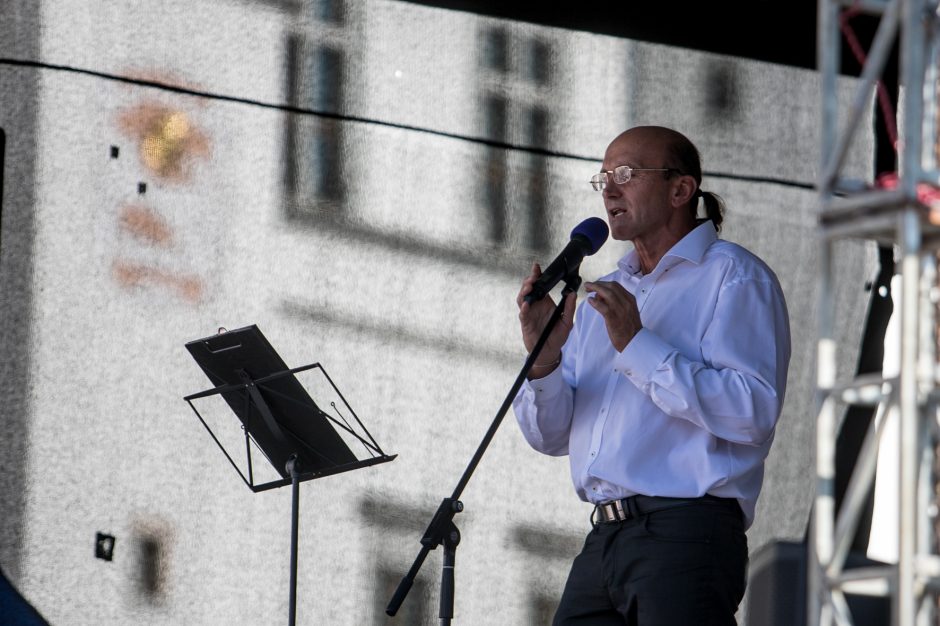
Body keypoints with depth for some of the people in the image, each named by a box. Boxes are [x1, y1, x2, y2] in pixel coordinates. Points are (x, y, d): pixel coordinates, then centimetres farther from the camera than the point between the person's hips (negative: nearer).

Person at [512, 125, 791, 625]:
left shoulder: (734, 278, 0)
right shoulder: (601, 298, 22)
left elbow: (753, 414, -15)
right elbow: (551, 436, 18)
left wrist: (637, 345, -16)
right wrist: (543, 357, -2)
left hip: (685, 534, -7)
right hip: (603, 543, 7)